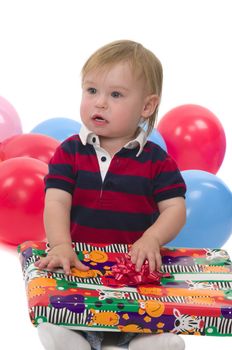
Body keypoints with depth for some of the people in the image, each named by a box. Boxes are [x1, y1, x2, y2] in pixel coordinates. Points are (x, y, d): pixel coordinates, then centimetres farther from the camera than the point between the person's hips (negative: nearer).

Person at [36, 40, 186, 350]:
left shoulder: (156, 160, 4)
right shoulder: (70, 152, 4)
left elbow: (175, 209, -2)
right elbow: (57, 202, -6)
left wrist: (151, 240, -22)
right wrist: (61, 246, -24)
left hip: (136, 265, 0)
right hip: (78, 263, 0)